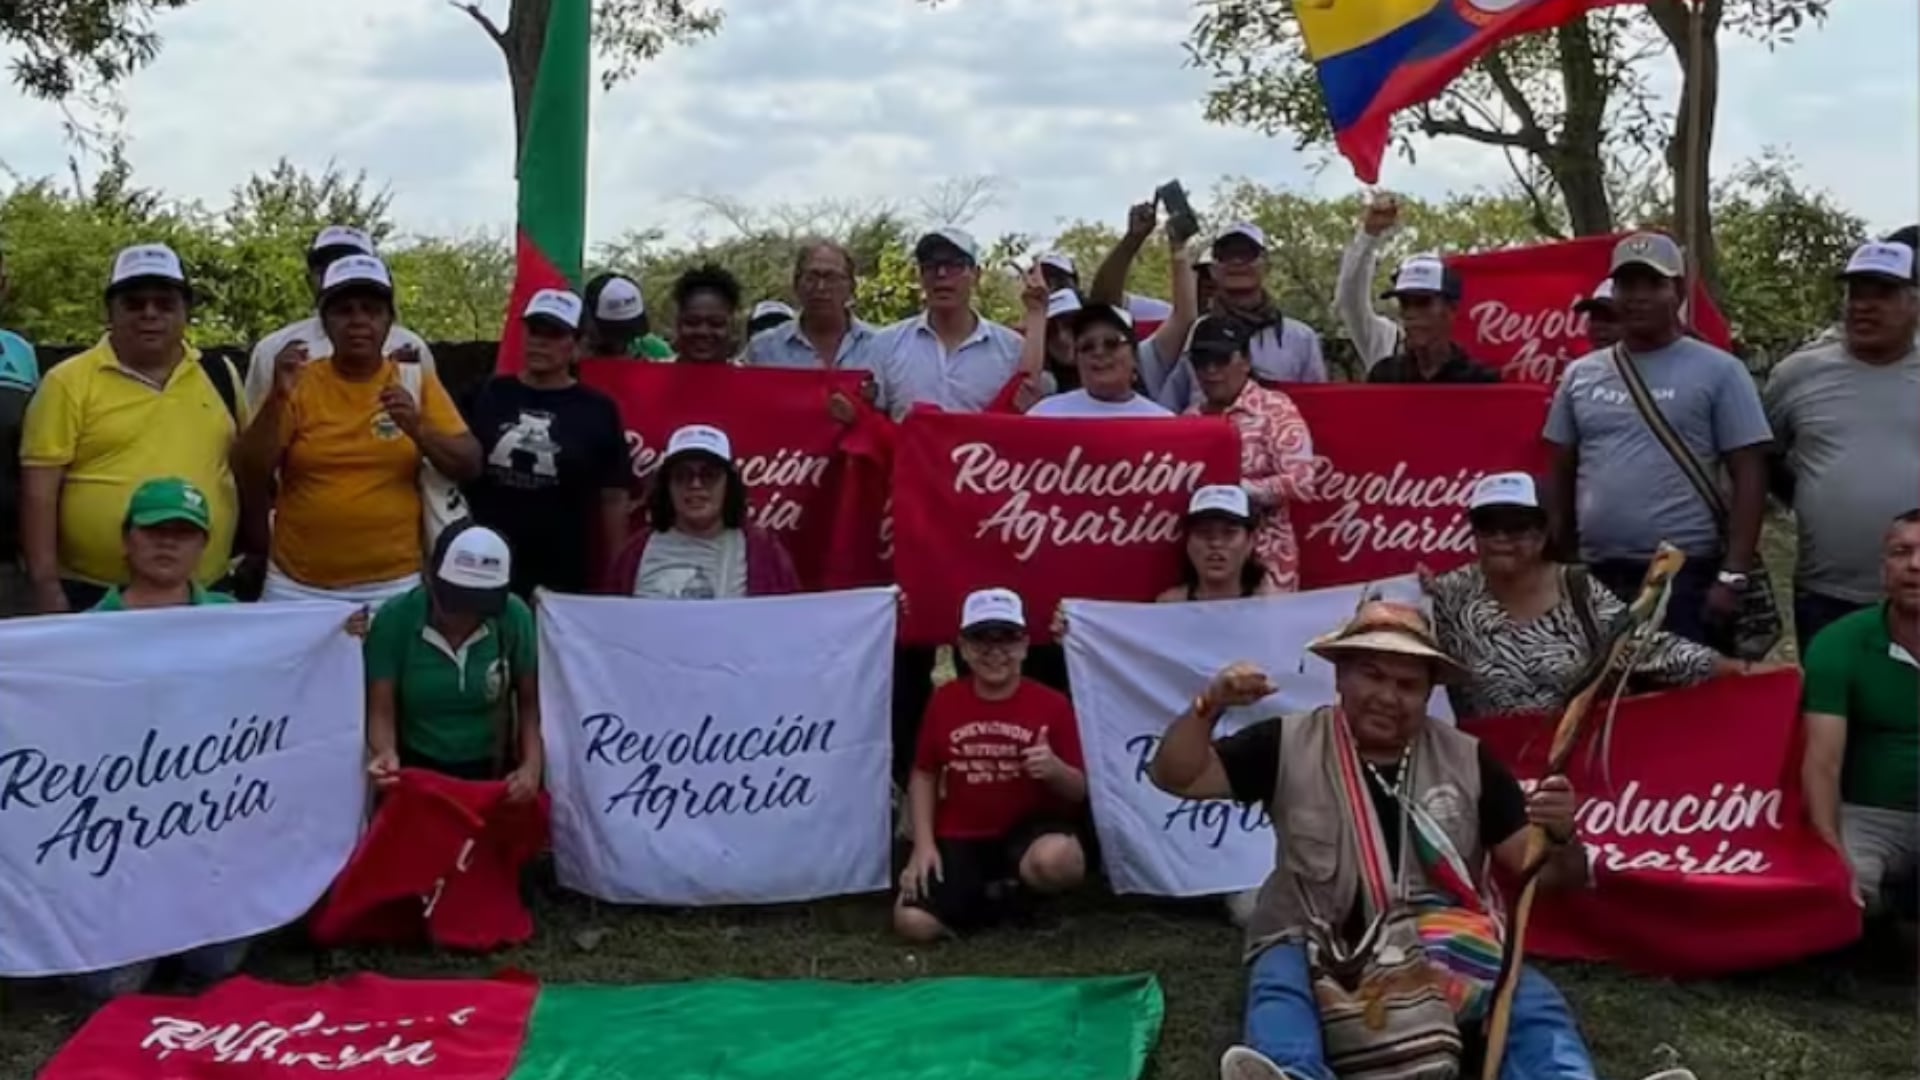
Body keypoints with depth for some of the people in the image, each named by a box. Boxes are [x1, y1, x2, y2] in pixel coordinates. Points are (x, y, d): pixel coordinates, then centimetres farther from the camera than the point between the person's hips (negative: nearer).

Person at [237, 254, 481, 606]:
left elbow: (469, 467, -2)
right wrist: (277, 400, -17)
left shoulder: (417, 383, 3)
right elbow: (253, 478, -4)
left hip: (393, 586, 0)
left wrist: (418, 429, -18)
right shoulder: (301, 384, 0)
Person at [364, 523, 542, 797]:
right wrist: (386, 753, -31)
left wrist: (532, 766, -17)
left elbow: (530, 702, -4)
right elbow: (381, 710, -11)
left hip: (493, 771, 1)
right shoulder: (394, 619, -14)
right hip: (416, 772, 0)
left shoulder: (514, 617, -13)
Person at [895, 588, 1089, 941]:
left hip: (1031, 828, -1)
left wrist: (1055, 770, -26)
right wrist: (924, 845, -4)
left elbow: (1079, 792, -2)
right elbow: (924, 775, 7)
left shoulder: (1051, 705, -6)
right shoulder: (944, 701, -1)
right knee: (912, 922, -19)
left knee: (1057, 859, -38)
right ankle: (991, 894, 13)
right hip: (961, 837, 1)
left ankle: (1018, 886, 2)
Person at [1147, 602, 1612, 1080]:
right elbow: (1175, 777, -1)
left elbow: (1548, 874, 3)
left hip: (1446, 951, 1)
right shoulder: (1289, 745, 1)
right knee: (1280, 980, -32)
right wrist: (1208, 707, -18)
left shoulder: (1468, 761, 4)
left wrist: (1561, 838, -20)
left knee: (1534, 1003, -25)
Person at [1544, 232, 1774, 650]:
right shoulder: (1580, 375, 10)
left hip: (1687, 578, -4)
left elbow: (1749, 476, -4)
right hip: (1594, 578, 4)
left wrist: (1733, 575, -11)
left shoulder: (1717, 372, -1)